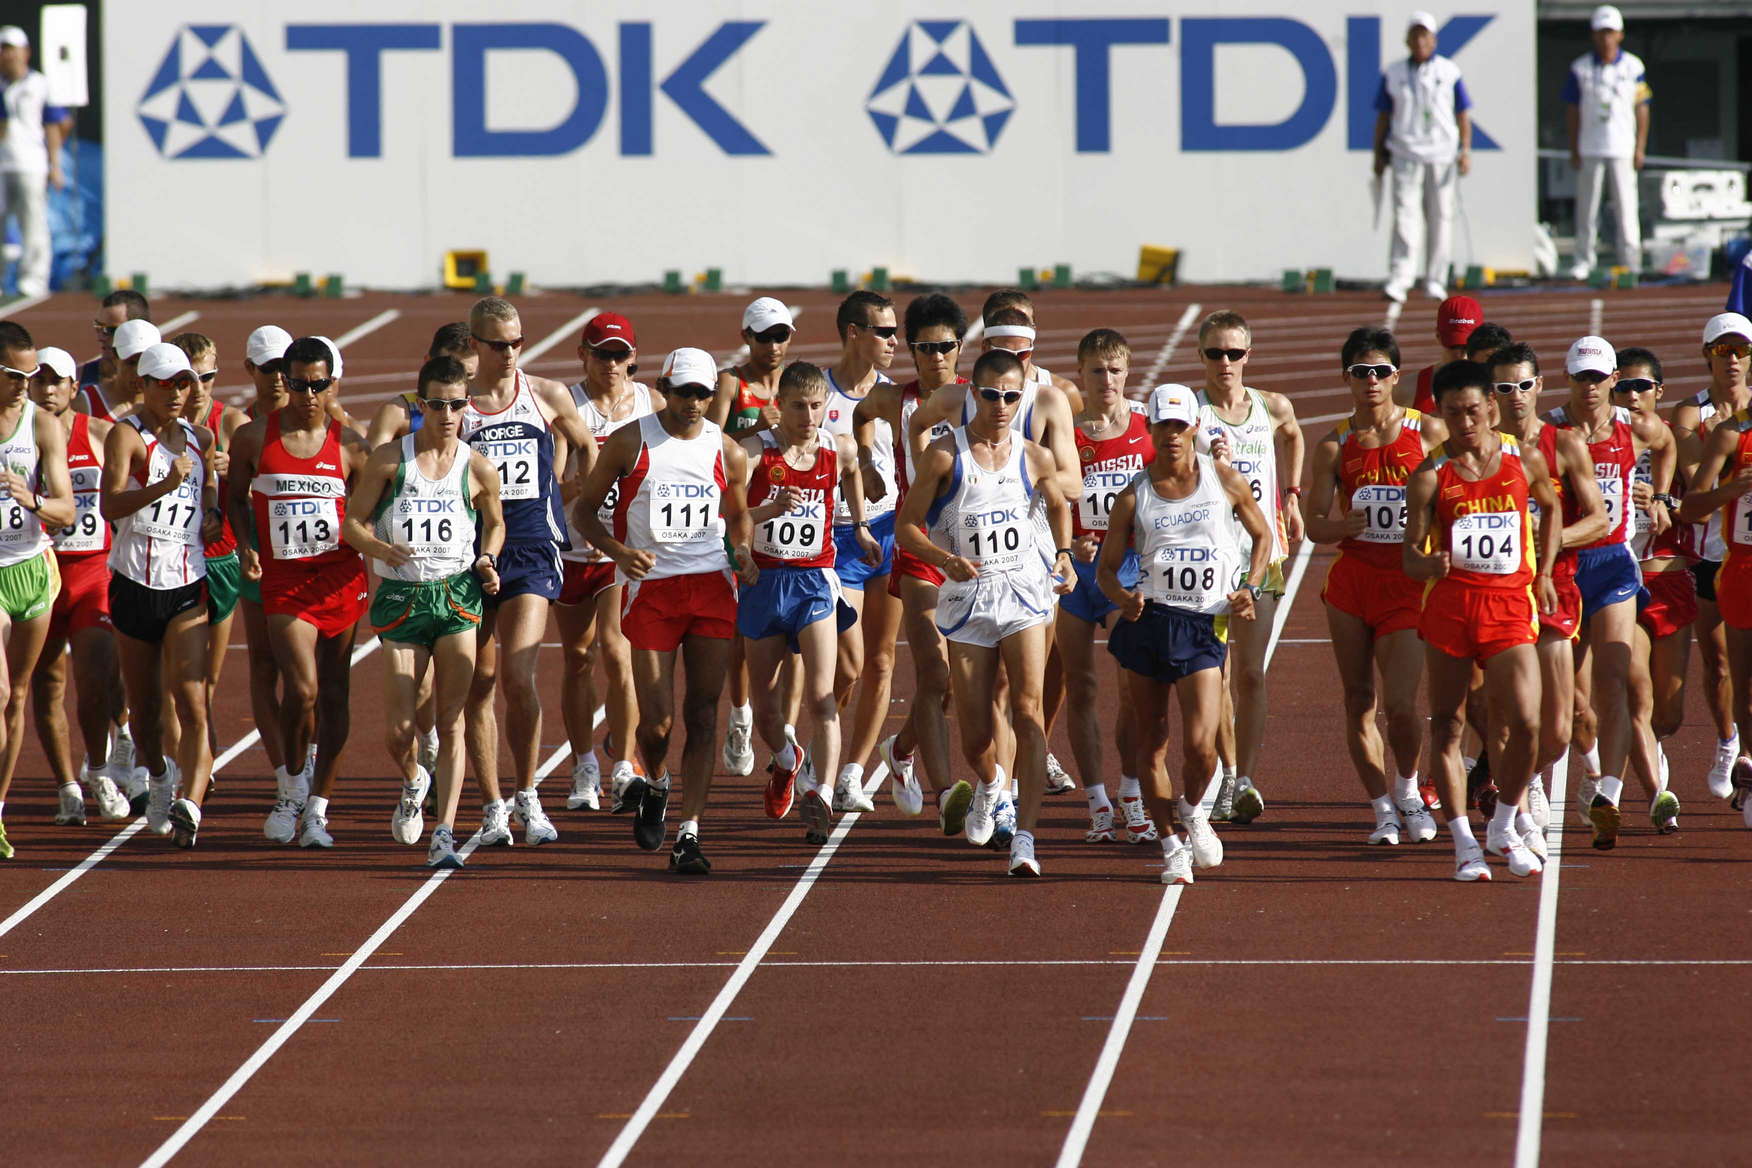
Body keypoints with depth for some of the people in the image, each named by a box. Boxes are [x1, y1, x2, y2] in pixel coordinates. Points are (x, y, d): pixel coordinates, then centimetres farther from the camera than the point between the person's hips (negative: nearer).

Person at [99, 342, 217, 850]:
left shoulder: (200, 439, 10)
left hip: (189, 586, 2)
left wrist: (212, 512, 7)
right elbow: (110, 505, -21)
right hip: (136, 583, -2)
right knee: (143, 709, 12)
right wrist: (165, 485, -36)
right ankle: (159, 776, 41)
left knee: (193, 707, -15)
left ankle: (188, 806, -25)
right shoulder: (127, 435, -6)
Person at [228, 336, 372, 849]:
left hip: (341, 577, 1)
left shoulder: (348, 444, 3)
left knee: (333, 693, 4)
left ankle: (318, 807, 16)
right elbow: (237, 496, 15)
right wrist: (245, 546, -1)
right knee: (301, 688, -16)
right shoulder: (254, 438, 2)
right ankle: (290, 788, 9)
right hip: (283, 581, -1)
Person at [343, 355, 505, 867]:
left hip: (458, 595, 0)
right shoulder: (389, 459, -1)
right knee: (398, 729, -2)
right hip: (402, 595, 0)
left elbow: (494, 522, 20)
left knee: (451, 721, -6)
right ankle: (414, 782, 33)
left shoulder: (478, 469, 3)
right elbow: (353, 521, 3)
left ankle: (445, 832, -5)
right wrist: (381, 549, -17)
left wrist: (487, 561, 0)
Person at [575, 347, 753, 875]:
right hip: (651, 588, -2)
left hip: (712, 587, 2)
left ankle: (688, 835, -3)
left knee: (702, 716, -5)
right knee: (657, 721, -5)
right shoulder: (629, 443, -1)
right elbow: (584, 509, 4)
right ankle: (655, 784, 30)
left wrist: (742, 550, 1)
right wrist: (618, 552, -14)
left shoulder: (727, 454, 7)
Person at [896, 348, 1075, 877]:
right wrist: (946, 560, -19)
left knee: (1027, 711, -16)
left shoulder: (1035, 458, 3)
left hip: (1024, 594, 0)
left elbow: (1058, 506, 23)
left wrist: (1064, 554, 6)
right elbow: (906, 525, -2)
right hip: (967, 598, 0)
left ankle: (1025, 836, -20)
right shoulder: (944, 455, -5)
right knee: (974, 733, 5)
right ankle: (989, 785, 42)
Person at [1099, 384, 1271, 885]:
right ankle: (1173, 845, 20)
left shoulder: (1225, 481, 3)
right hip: (1148, 621, 1)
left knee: (1200, 744, -13)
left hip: (1205, 624, -1)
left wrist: (1249, 589, 2)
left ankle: (1193, 811, 19)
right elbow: (1106, 567, 6)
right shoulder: (1134, 496, 2)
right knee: (1151, 746, 4)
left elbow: (1261, 536, 17)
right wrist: (1121, 596, -16)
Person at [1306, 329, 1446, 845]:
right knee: (1359, 703, 5)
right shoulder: (1336, 444, 2)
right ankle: (1383, 809, 20)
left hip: (1407, 585, -2)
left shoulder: (1428, 432, -1)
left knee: (1400, 706, -11)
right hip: (1351, 581, 2)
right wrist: (1345, 525, -20)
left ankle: (1408, 790, 17)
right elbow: (1315, 524, 1)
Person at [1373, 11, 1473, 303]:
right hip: (1406, 154, 0)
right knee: (1405, 216, -11)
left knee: (1440, 217, 3)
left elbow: (1463, 114, 7)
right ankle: (1399, 280, -17)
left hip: (1443, 155, 0)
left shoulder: (1449, 72, 6)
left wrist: (1466, 151, -1)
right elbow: (1383, 116, 11)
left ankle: (1435, 281, 11)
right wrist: (1378, 155, 8)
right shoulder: (1393, 74, 8)